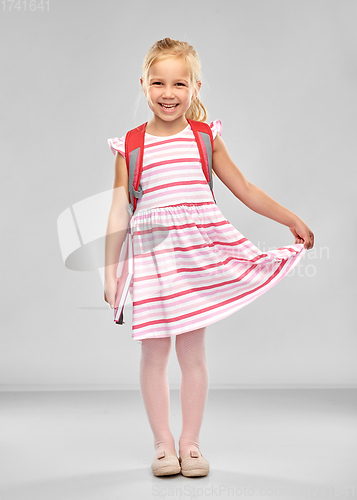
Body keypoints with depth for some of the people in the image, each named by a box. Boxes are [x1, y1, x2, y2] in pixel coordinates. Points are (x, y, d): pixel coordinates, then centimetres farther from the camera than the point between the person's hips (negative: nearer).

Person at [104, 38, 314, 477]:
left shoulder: (205, 137, 6)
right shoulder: (129, 146, 4)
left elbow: (244, 190, 14)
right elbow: (119, 212, 5)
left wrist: (291, 219, 16)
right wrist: (110, 270, 3)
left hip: (201, 249, 1)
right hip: (152, 255, 0)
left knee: (192, 352, 6)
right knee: (153, 354, 4)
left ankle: (190, 442, 19)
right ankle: (162, 443, 19)